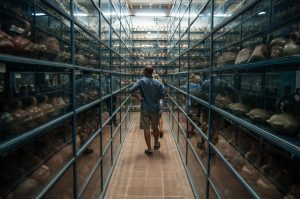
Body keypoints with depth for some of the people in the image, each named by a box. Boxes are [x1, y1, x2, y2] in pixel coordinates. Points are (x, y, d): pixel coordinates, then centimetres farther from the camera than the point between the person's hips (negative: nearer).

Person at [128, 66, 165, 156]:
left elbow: (130, 90, -21)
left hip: (145, 109, -2)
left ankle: (149, 149, 10)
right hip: (155, 109, 3)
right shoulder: (158, 83, -2)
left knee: (146, 129, 6)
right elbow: (162, 95, -7)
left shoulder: (141, 81, -9)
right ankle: (156, 144, 38)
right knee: (155, 127, 21)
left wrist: (138, 97, -8)